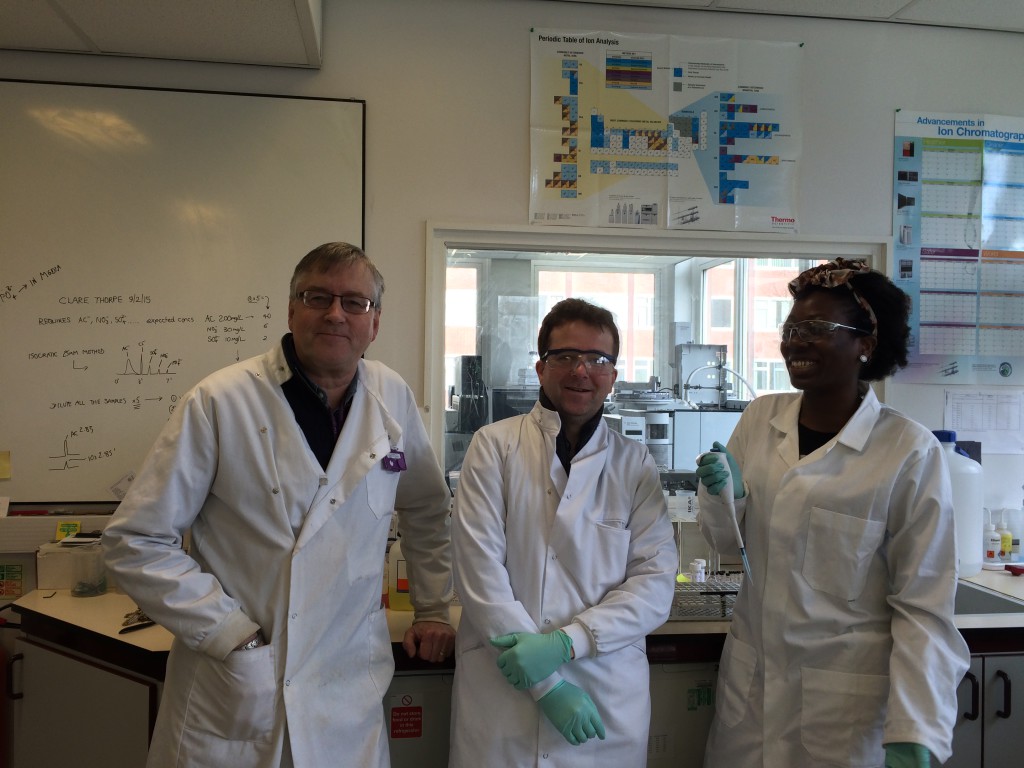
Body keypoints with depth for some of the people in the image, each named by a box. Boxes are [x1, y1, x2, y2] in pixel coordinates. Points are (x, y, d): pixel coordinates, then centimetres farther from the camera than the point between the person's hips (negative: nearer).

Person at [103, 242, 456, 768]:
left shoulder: (392, 399, 0)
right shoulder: (220, 402, -11)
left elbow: (427, 511, 14)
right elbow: (135, 540, -8)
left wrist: (433, 610, 13)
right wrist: (232, 635, -12)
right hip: (231, 698, -2)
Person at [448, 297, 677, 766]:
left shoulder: (635, 464, 2)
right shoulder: (494, 446, -3)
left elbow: (656, 582, -4)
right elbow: (478, 568, -10)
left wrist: (563, 642, -16)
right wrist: (547, 684, -13)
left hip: (608, 697, 2)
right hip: (500, 688, -1)